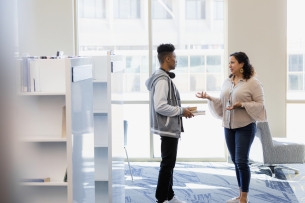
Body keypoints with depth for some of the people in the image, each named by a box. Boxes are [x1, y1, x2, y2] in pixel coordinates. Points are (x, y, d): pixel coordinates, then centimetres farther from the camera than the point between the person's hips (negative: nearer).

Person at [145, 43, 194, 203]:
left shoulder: (161, 76, 11)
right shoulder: (162, 79, -20)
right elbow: (160, 106, -27)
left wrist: (179, 110, 11)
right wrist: (181, 111, -16)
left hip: (170, 127, 10)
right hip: (168, 127, -10)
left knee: (169, 163, 15)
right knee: (167, 164, -3)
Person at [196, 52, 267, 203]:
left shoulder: (253, 83, -9)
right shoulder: (227, 82, 10)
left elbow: (260, 105, -10)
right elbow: (222, 103, 13)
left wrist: (242, 105, -20)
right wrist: (209, 98, -1)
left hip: (245, 127, -6)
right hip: (229, 126, 6)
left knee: (242, 161, -7)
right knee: (235, 161, 11)